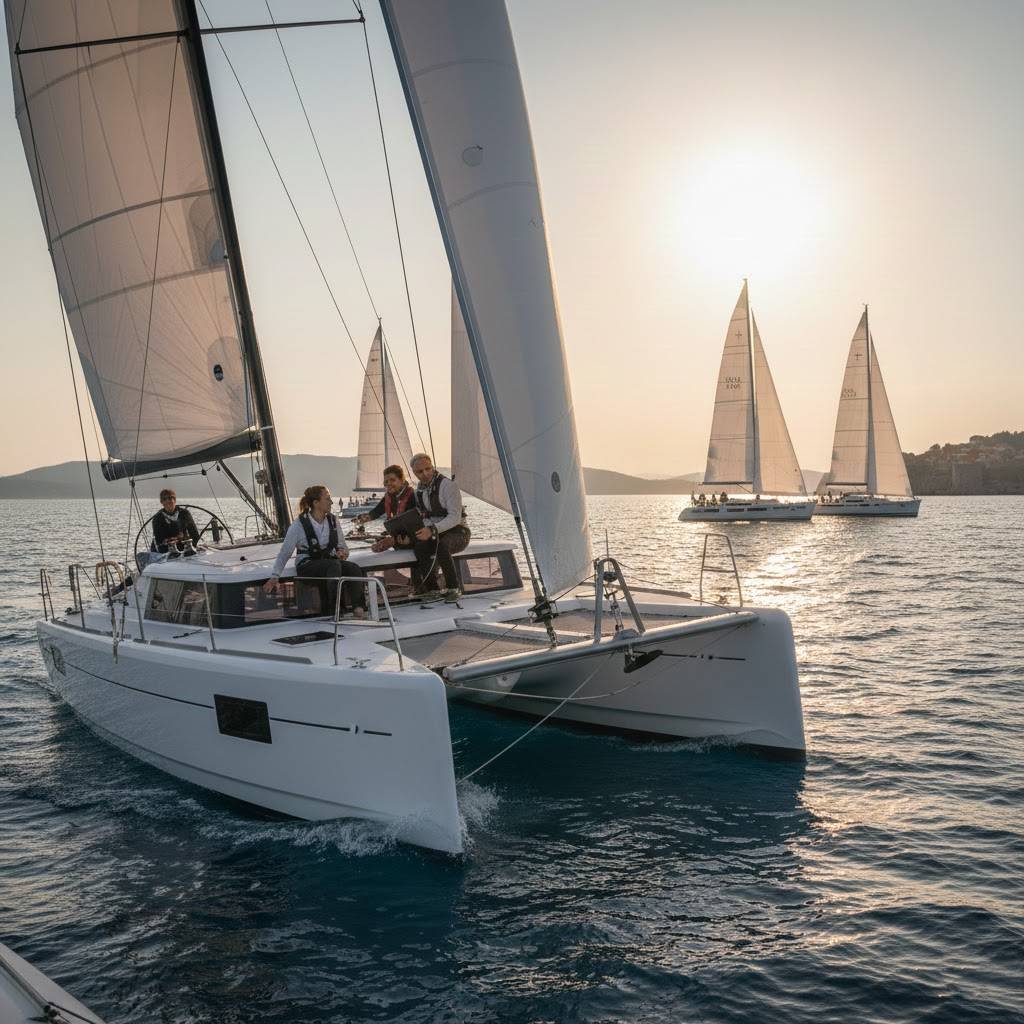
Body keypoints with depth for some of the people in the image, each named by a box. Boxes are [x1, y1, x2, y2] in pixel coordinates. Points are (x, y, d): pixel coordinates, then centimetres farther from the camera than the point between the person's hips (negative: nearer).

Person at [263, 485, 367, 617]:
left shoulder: (333, 521, 8)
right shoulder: (299, 525, -6)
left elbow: (342, 546, 17)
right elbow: (284, 553, -3)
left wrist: (342, 552, -8)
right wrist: (274, 577, -11)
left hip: (329, 561, 5)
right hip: (307, 566, -5)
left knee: (354, 568, -28)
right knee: (334, 565, -37)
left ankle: (358, 608, -38)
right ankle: (337, 609, -39)